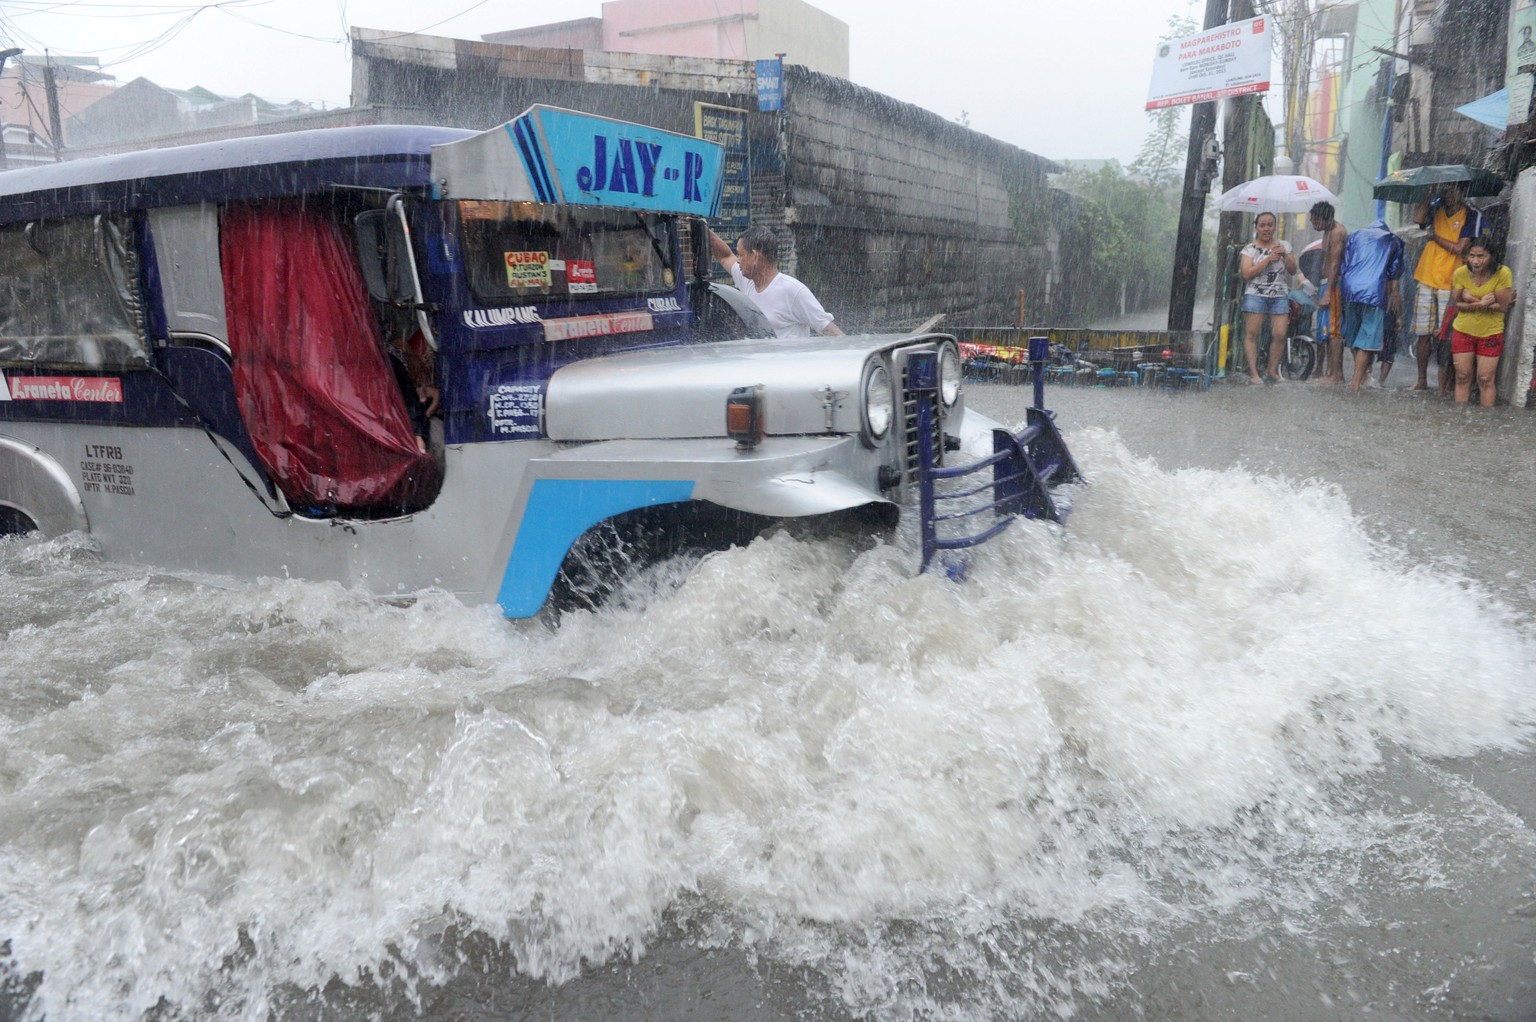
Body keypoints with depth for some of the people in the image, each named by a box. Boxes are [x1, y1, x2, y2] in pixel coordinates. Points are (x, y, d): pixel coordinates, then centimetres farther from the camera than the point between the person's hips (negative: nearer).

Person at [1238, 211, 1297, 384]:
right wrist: (1269, 258, -11)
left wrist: (1285, 254, -4)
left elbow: (1293, 270, 12)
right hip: (1255, 294, -3)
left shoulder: (1284, 246, 15)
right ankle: (1253, 372, -5)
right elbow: (1247, 273, -8)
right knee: (1251, 333, -8)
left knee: (1280, 335, -7)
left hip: (1280, 296, 3)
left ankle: (1271, 371, 4)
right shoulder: (1250, 248, 5)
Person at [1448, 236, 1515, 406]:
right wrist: (1482, 303, -21)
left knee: (1485, 379, 2)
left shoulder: (1503, 273, -19)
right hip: (1462, 331, 2)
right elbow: (1457, 304, -8)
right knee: (1462, 377, 8)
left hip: (1491, 334, -2)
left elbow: (1502, 306, -18)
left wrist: (1472, 301, -22)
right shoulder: (1460, 273, -12)